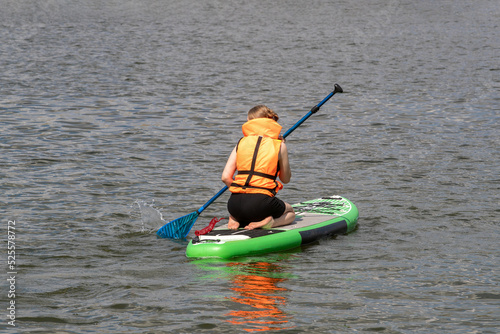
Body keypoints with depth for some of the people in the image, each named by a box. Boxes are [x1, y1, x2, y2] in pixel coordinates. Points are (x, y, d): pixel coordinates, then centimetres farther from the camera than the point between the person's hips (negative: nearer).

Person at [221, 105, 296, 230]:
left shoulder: (241, 142, 10)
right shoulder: (279, 145, 4)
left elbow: (225, 177, 4)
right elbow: (286, 179, 16)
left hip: (235, 204, 4)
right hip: (260, 203, -4)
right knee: (290, 212, 28)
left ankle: (235, 219, 6)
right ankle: (268, 222, -5)